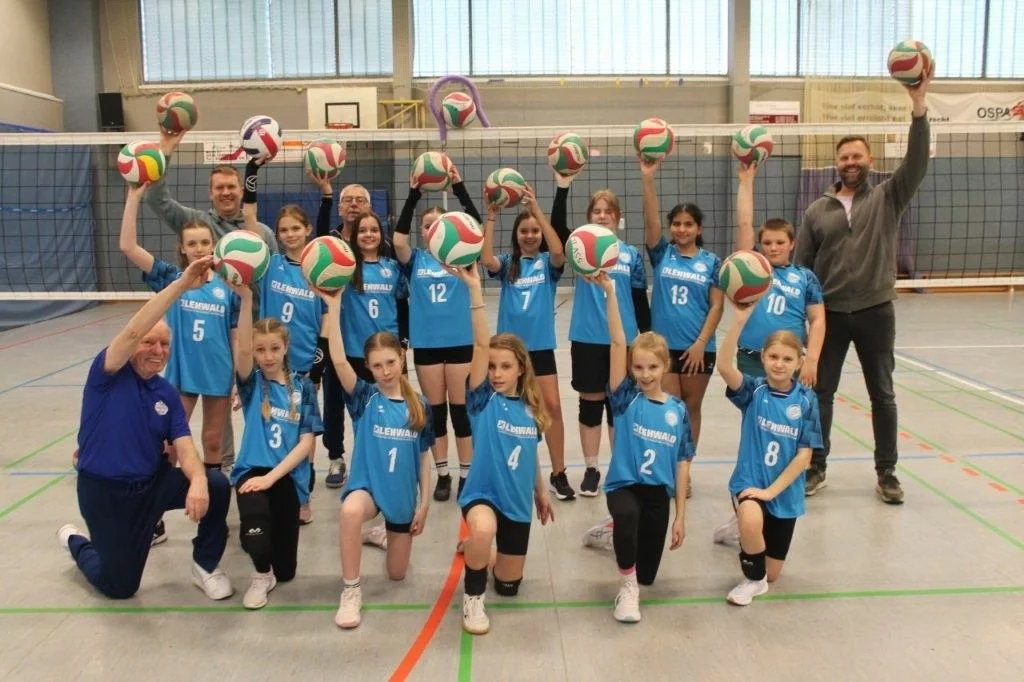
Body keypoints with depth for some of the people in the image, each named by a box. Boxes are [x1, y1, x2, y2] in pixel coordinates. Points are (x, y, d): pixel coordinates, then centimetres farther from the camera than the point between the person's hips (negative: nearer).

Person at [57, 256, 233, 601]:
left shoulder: (167, 394, 0)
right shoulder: (109, 375, -14)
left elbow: (184, 448, -10)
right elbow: (133, 331, -33)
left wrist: (198, 481, -33)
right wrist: (182, 283, -42)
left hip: (154, 483, 4)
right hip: (105, 491, -4)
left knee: (216, 485, -22)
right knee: (120, 587, 6)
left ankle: (205, 566, 2)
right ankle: (76, 541, 38)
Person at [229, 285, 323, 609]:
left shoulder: (302, 387, 3)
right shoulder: (252, 382, 1)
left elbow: (307, 442, -3)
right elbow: (241, 350, -21)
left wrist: (272, 476, -16)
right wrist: (245, 298, -35)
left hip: (287, 474, 1)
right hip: (253, 469, -1)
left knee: (286, 571, 5)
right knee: (255, 532, -35)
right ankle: (262, 575, 0)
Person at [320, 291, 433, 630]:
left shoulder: (419, 405, -3)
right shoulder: (364, 398, -10)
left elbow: (423, 456, 3)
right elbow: (339, 361, -27)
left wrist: (424, 502, 1)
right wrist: (333, 308, -35)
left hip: (403, 494, 3)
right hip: (367, 484, -3)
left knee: (397, 574, 13)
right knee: (351, 511, -41)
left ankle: (383, 534, 48)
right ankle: (351, 590, -20)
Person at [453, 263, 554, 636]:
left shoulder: (530, 408, 0)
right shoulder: (483, 399, -11)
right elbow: (481, 345, -25)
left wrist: (542, 494, 22)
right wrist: (474, 290, -34)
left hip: (518, 502, 4)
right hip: (482, 493, -4)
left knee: (509, 585, 12)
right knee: (483, 530, -40)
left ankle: (477, 550, 45)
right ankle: (473, 596, -11)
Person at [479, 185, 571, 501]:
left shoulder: (548, 262, 2)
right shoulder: (508, 263, 3)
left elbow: (559, 251, -21)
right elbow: (486, 260, -18)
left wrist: (537, 209, -25)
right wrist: (491, 216, -23)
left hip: (540, 346, -1)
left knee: (552, 406, -5)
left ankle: (558, 474, 6)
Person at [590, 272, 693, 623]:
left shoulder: (678, 409, 0)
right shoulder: (626, 399, -6)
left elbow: (682, 463, 2)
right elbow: (617, 343, -18)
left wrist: (680, 516, 1)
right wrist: (610, 293, -27)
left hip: (658, 492, 3)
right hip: (624, 485, -3)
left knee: (647, 575, 8)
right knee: (627, 515, -39)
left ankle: (621, 535, 41)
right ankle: (626, 585, -13)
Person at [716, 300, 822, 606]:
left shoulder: (806, 400, -8)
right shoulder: (753, 390, -10)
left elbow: (804, 455, -9)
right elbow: (724, 366, -31)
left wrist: (771, 491, -16)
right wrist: (740, 320, -39)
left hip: (785, 492, 2)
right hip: (749, 482, -2)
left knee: (773, 574, 9)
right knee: (751, 522, -37)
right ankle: (753, 579, -6)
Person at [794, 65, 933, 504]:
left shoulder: (887, 199, 2)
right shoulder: (817, 211, 4)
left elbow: (916, 164, -15)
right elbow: (800, 268, 4)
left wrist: (918, 105, -26)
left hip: (876, 311, -1)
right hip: (829, 314, 1)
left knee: (882, 395, 8)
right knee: (820, 392, 7)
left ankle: (886, 473, 20)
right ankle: (816, 467, 20)